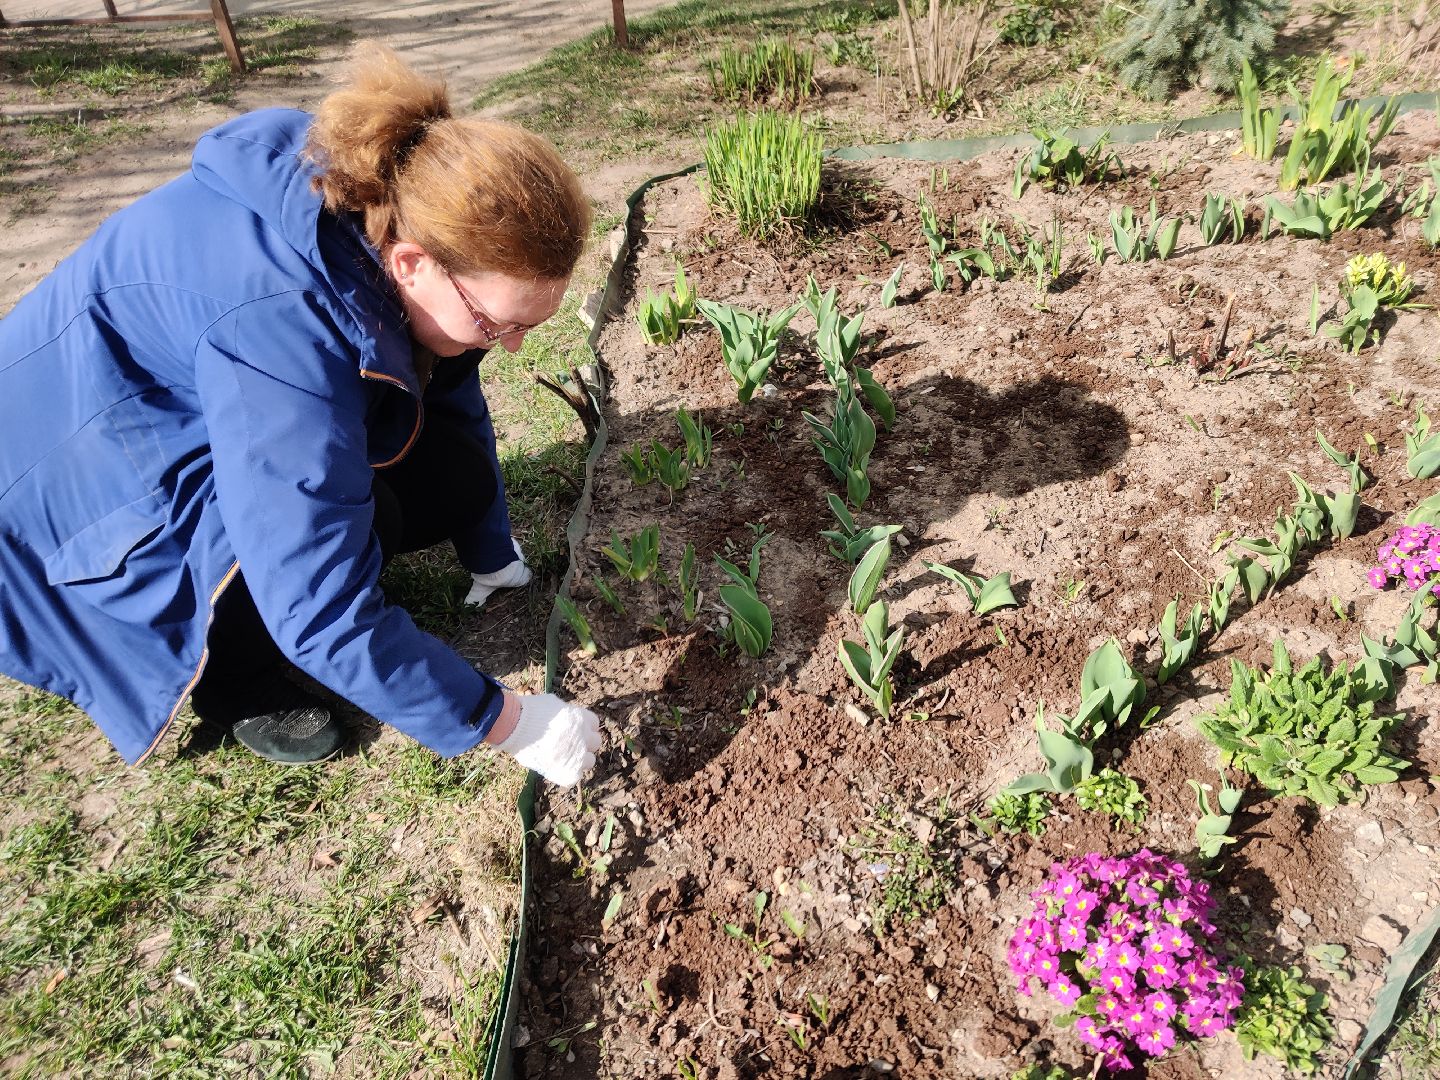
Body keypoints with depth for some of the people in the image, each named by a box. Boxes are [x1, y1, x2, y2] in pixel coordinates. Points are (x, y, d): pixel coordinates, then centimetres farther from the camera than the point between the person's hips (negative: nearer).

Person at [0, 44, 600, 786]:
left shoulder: (399, 208, -17)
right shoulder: (277, 325, -40)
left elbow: (452, 396, -1)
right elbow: (324, 615, -38)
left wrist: (491, 555, 5)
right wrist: (505, 722, -28)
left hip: (206, 416, 7)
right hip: (73, 477, -7)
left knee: (457, 479, -9)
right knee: (336, 519, -32)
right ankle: (228, 676, -2)